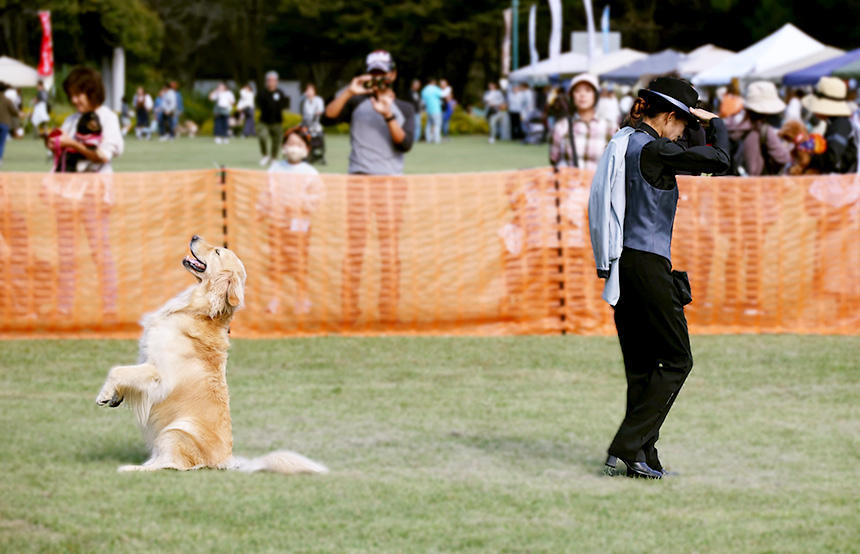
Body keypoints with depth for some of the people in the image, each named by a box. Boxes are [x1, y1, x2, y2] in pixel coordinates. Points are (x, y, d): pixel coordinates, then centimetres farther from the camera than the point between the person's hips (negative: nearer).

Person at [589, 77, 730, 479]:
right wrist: (714, 122, 1)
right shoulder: (652, 149, -13)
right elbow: (718, 160, -16)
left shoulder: (622, 143, 14)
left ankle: (643, 458, 9)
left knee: (640, 365, 11)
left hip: (620, 264, 9)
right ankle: (628, 446, -10)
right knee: (677, 359, -2)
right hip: (646, 264, -9)